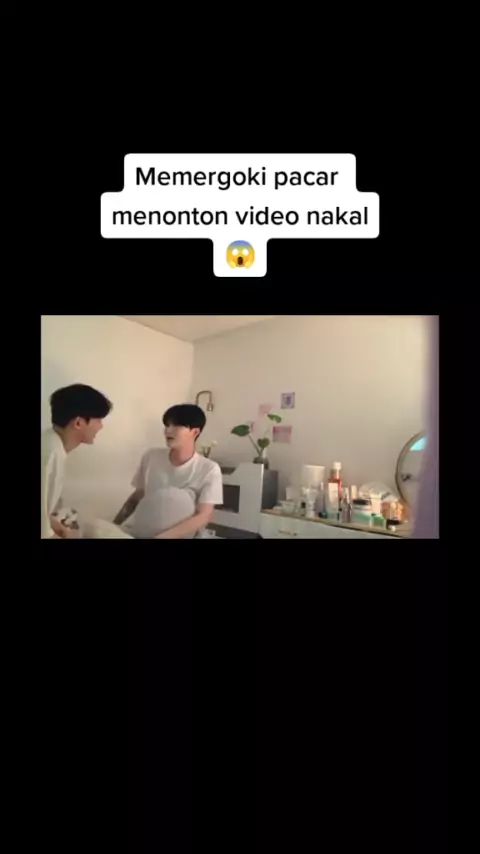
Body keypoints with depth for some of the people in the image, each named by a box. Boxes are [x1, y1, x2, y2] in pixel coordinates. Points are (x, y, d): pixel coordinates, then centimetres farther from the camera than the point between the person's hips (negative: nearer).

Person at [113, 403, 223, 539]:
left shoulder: (209, 469, -8)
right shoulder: (151, 457, 2)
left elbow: (204, 516, -10)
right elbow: (136, 497, 13)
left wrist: (159, 537, -17)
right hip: (137, 533, 3)